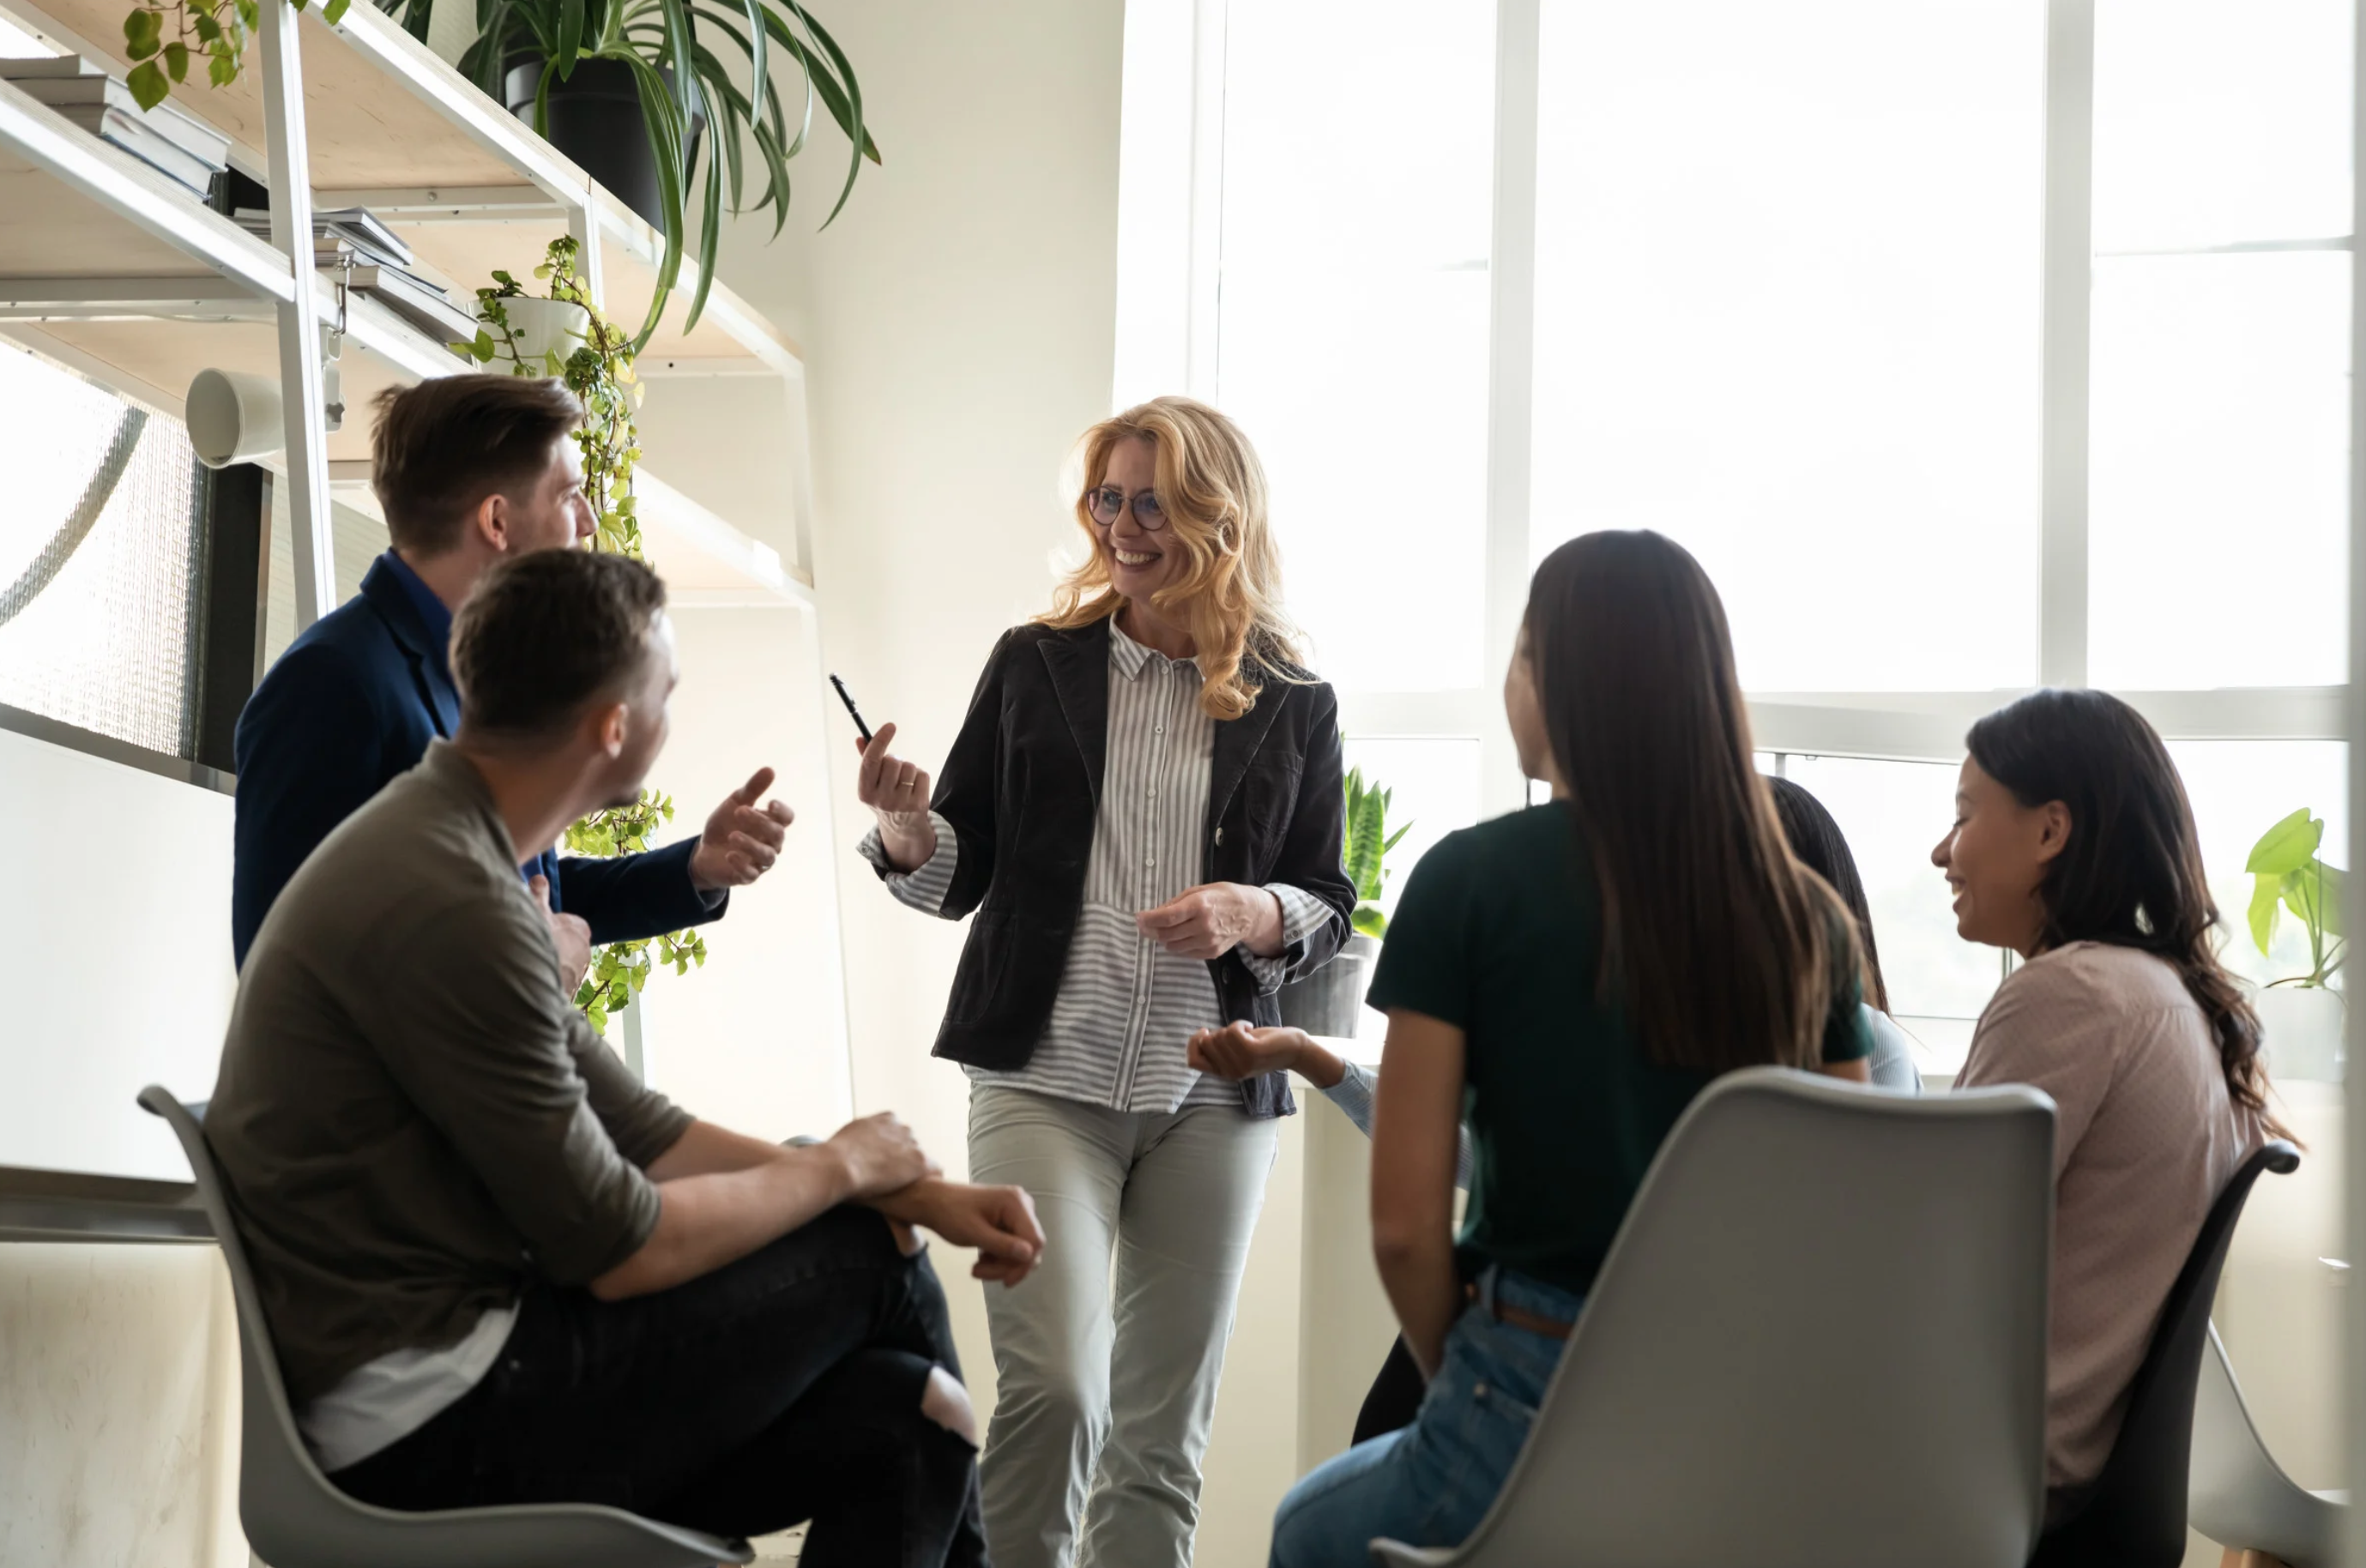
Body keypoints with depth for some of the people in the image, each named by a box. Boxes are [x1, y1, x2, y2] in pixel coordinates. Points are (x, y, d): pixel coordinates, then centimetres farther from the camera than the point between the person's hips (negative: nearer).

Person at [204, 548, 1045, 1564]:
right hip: (424, 1417, -9)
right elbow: (616, 1249, -17)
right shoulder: (450, 906, -21)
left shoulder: (444, 848, 11)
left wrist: (921, 1194, 6)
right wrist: (838, 1169, 0)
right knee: (868, 1260, -2)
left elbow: (637, 1130, 13)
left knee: (892, 1419, -1)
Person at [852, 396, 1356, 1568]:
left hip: (1213, 1096, 2)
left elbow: (1331, 908, 11)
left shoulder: (1291, 706, 7)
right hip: (1044, 1077, -1)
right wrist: (908, 832, -13)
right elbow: (959, 877, 8)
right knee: (1053, 1388, -18)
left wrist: (1255, 916, -10)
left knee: (1165, 1429, 6)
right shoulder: (1035, 665, 6)